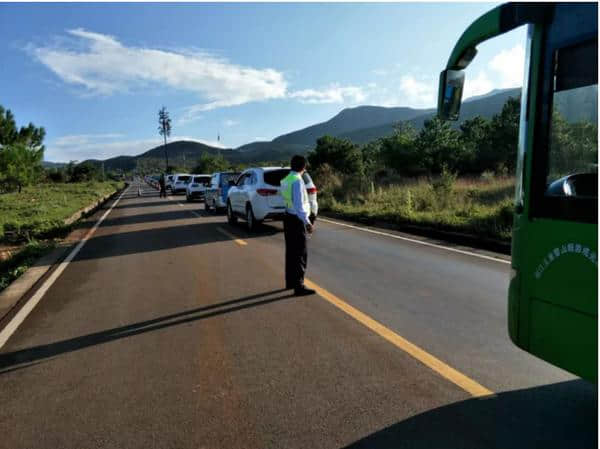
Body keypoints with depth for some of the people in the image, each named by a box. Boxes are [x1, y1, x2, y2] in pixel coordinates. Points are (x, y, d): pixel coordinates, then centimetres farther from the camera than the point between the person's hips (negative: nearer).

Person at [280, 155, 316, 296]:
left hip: (288, 217, 9)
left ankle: (290, 281, 29)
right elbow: (299, 205, -26)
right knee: (300, 254, -4)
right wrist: (307, 222, -30)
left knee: (291, 251, 17)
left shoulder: (286, 180, 10)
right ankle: (299, 286, -2)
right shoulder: (298, 181, -19)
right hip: (296, 220, -9)